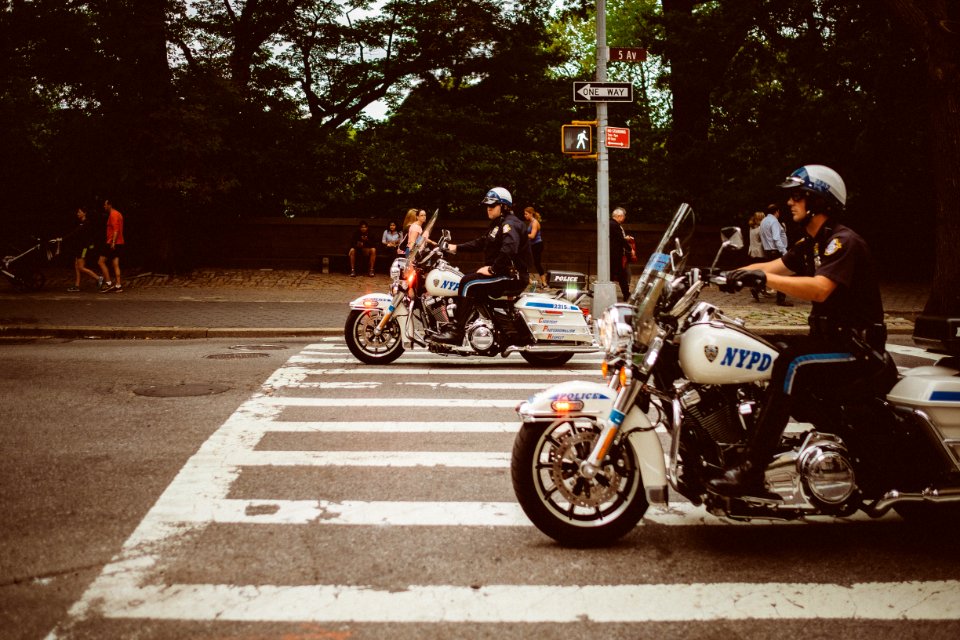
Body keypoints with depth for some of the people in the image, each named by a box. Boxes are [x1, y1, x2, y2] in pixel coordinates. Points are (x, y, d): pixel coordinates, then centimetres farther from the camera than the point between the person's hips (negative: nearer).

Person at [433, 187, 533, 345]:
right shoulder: (498, 224, 20)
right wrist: (457, 247, 17)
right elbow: (481, 242, 26)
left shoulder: (510, 224, -15)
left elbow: (509, 249, -32)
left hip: (512, 276, -11)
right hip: (502, 273, 11)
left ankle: (457, 332, -24)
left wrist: (492, 269, -26)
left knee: (468, 283, -21)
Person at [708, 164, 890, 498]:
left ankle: (751, 471, -31)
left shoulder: (843, 242, -17)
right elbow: (772, 266, 7)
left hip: (858, 346, -10)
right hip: (830, 338, 10)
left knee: (791, 365, -30)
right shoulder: (811, 243, 14)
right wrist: (728, 274, -7)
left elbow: (819, 289, -33)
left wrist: (765, 279, -36)